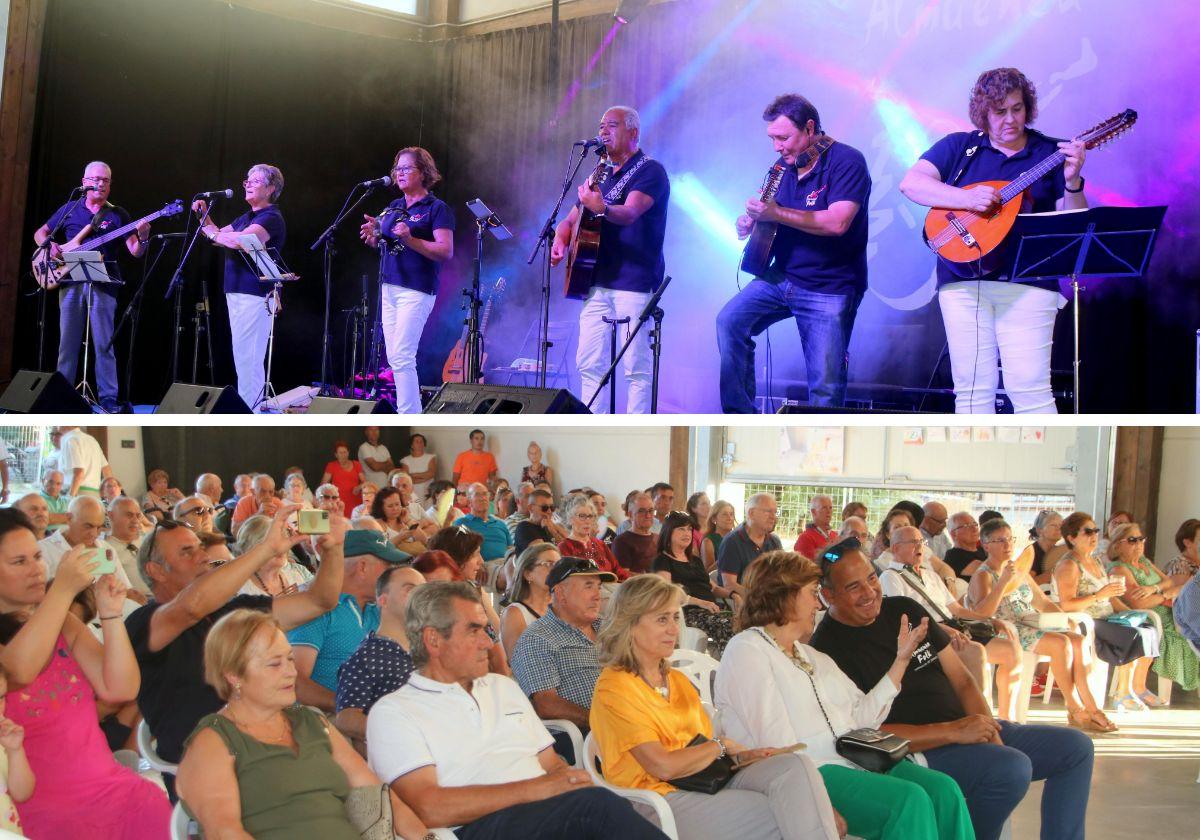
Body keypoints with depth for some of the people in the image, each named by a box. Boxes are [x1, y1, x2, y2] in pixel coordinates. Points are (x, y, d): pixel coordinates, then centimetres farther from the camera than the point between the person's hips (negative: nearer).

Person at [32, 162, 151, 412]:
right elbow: (39, 233, 18)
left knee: (104, 343, -4)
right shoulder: (69, 209, 11)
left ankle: (108, 398, -1)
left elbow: (135, 251, 1)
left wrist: (143, 237, -20)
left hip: (102, 285, -1)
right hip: (70, 281, 2)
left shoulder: (118, 214, 7)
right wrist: (49, 245, -4)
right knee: (67, 342, 5)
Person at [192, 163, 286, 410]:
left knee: (247, 358, -13)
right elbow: (219, 236, 26)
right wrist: (204, 216, 11)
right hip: (237, 294, 10)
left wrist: (213, 233, -9)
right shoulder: (246, 217, 20)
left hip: (255, 296, -10)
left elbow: (240, 240, -24)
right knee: (246, 359, 13)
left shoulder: (271, 218, -10)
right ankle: (257, 409, 18)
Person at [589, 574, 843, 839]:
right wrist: (722, 746, -1)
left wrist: (744, 756, -4)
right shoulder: (614, 687, -7)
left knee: (795, 766, -20)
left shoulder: (678, 680, 21)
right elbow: (663, 766, -16)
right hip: (662, 797, -7)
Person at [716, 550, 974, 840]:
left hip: (854, 765, 8)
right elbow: (778, 746, -13)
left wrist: (901, 659, 18)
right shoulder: (746, 651, -2)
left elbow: (862, 716, 16)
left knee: (943, 789, -18)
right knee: (910, 800, -28)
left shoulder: (810, 655, 26)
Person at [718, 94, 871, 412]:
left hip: (830, 290, -6)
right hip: (780, 276, 6)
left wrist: (776, 213, -27)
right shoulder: (784, 166, 10)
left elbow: (837, 222, -27)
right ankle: (740, 416, -8)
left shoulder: (847, 162, -13)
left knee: (826, 386, -8)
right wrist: (752, 222, 1)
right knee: (730, 321, -14)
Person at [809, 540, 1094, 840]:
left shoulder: (904, 610, 8)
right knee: (1012, 767, -31)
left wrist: (990, 735, -9)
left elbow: (962, 680, 9)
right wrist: (953, 732, -24)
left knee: (1076, 747, 5)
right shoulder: (827, 649, -14)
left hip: (967, 732, 8)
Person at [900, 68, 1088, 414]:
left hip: (1027, 284, -1)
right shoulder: (959, 147, 10)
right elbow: (911, 182, -4)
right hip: (962, 280, 1)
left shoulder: (1051, 153, 9)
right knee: (972, 388, 3)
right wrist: (967, 198, -16)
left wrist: (1072, 183, -14)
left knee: (1030, 387, -9)